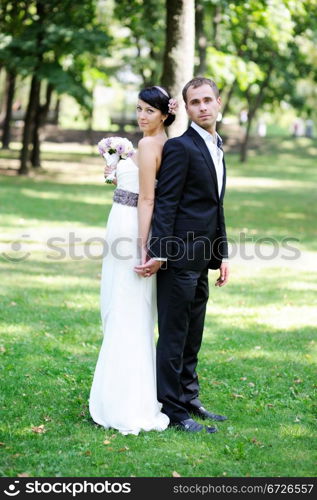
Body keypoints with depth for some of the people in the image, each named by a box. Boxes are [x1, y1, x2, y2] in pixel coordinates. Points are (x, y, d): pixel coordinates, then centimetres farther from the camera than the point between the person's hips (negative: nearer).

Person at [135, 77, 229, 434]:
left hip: (201, 258, 9)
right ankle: (173, 410, 5)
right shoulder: (180, 147, -11)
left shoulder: (216, 147, 17)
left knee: (193, 334, 16)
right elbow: (165, 203, -15)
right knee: (174, 334, -1)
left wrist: (222, 254, 18)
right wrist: (158, 254, -20)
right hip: (179, 255, -9)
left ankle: (189, 400, 26)